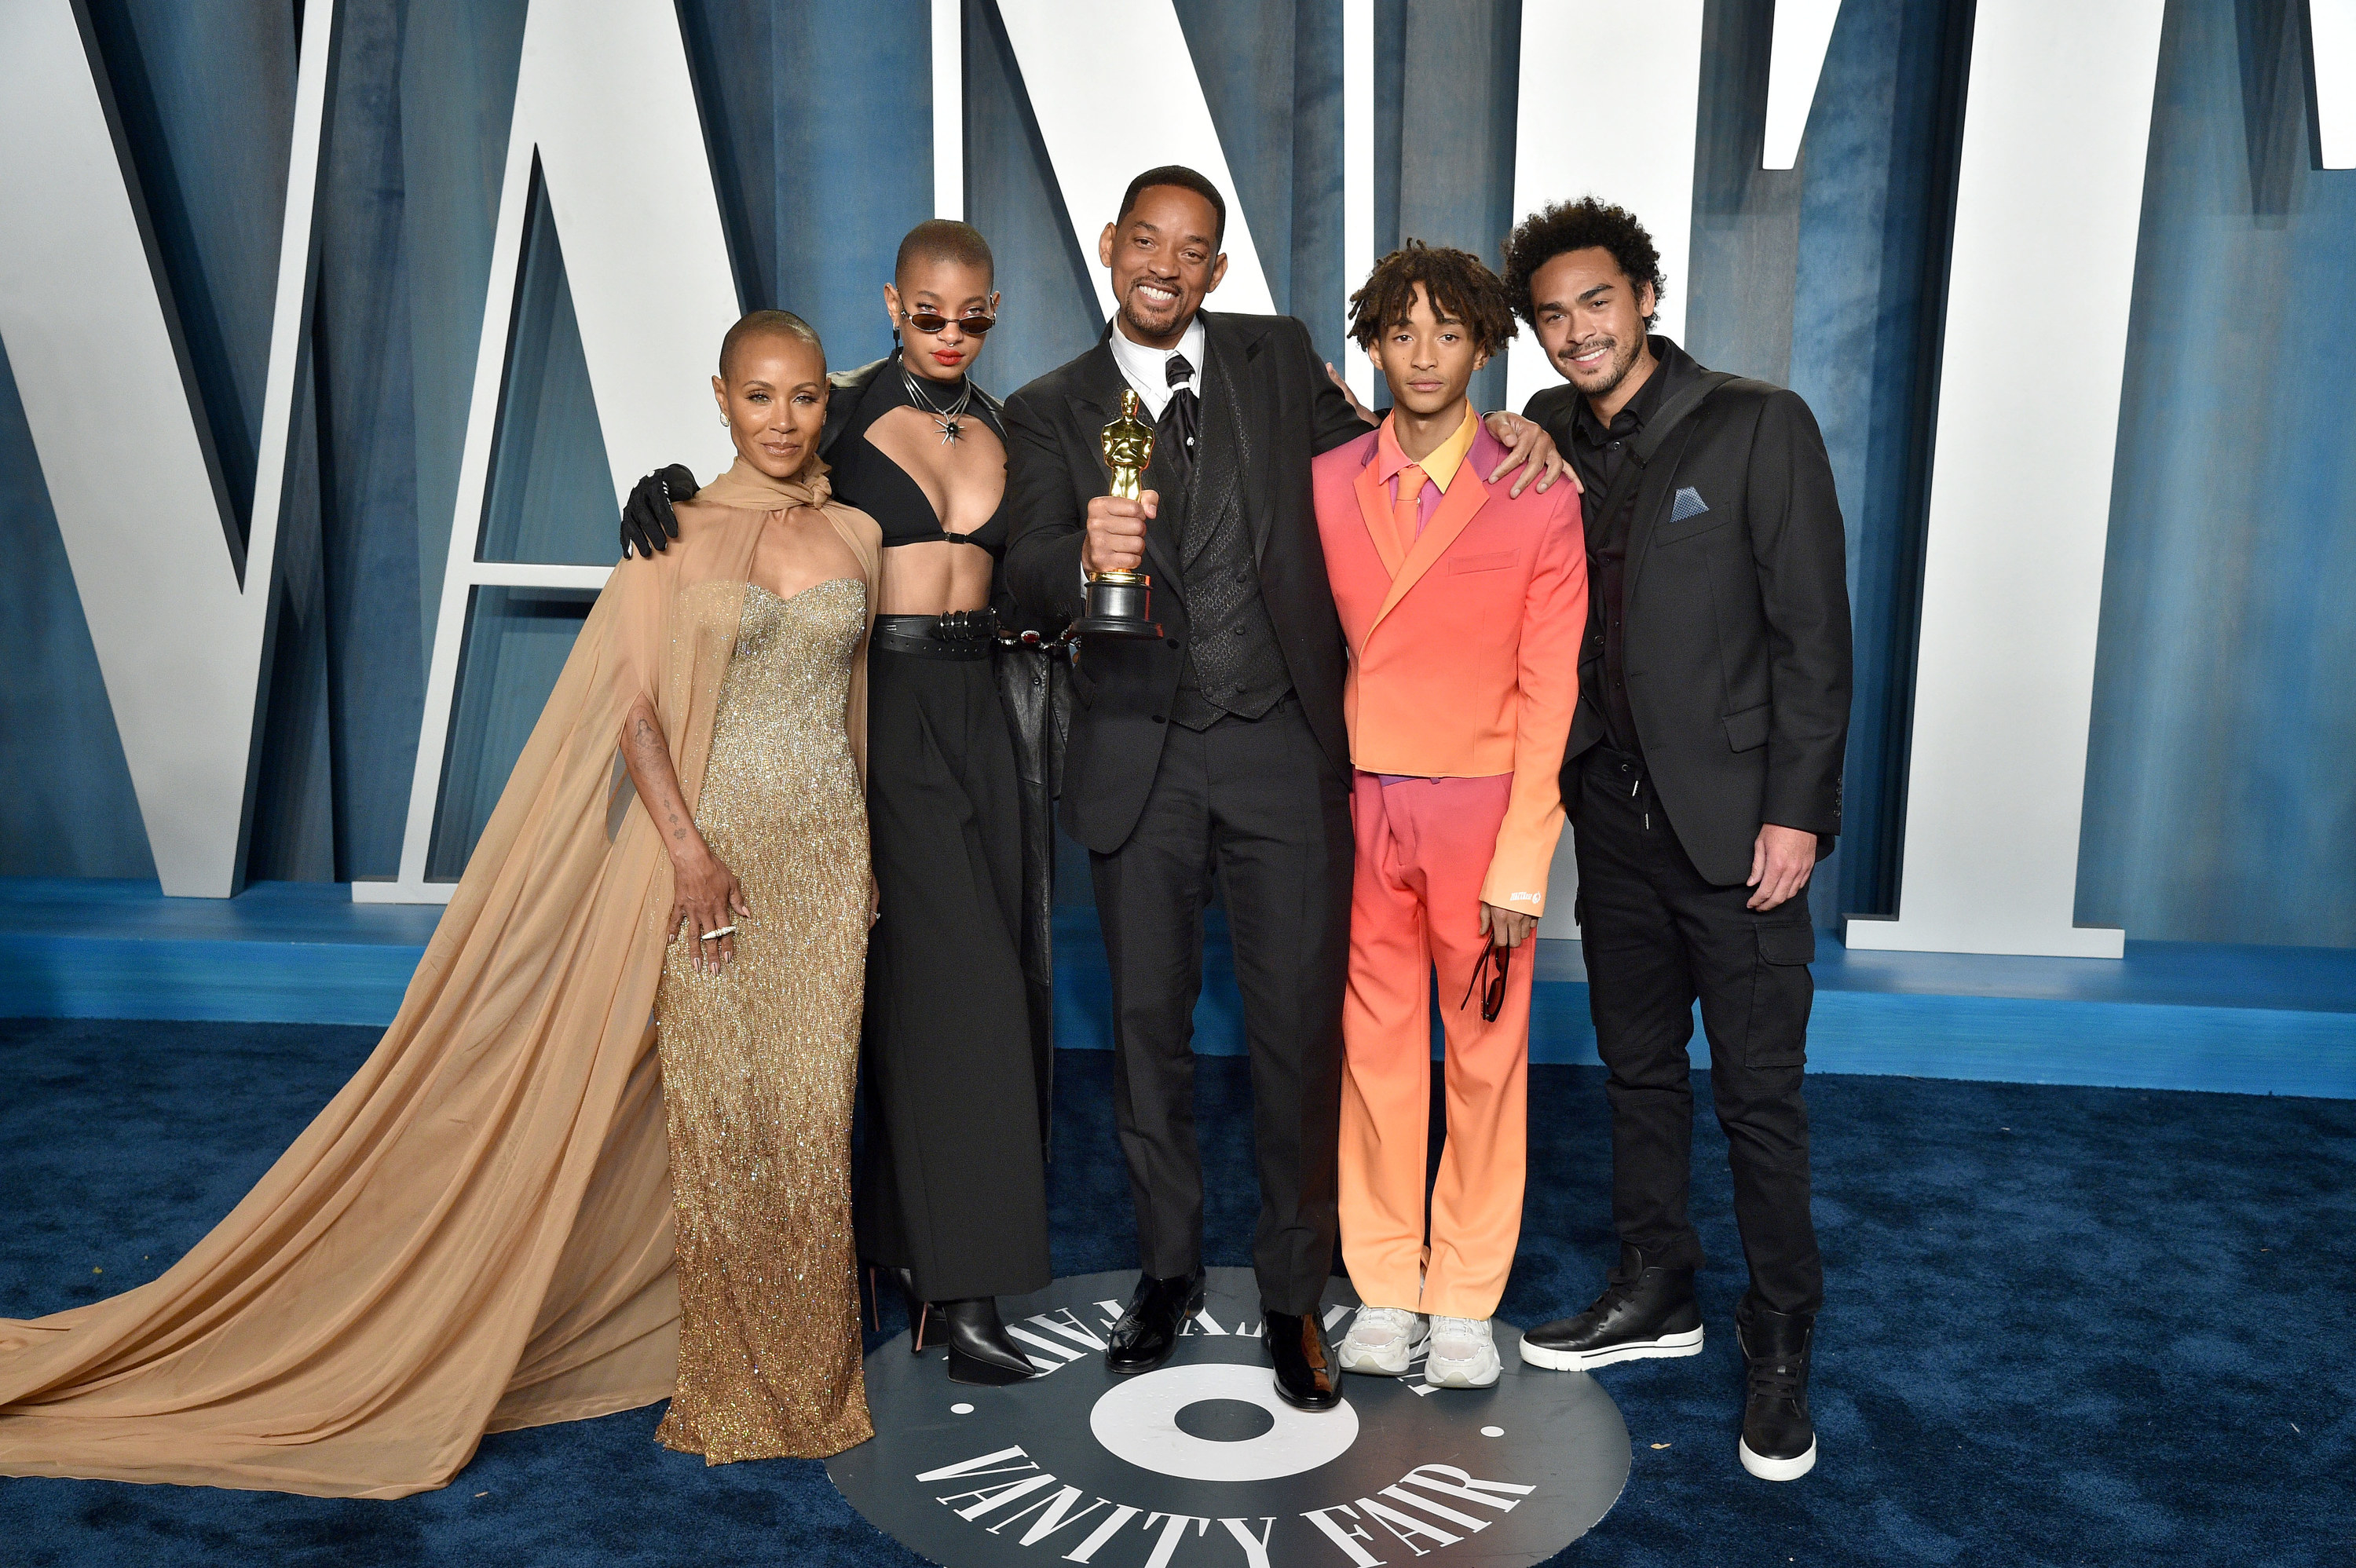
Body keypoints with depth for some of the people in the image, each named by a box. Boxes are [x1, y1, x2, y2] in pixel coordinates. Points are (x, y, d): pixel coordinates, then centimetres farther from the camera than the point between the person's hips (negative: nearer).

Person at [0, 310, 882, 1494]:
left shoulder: (856, 534, 8)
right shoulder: (675, 529, -1)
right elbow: (634, 703, -6)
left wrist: (863, 852, 11)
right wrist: (689, 847, -17)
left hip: (824, 854, 3)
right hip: (707, 846, -3)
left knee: (809, 1111, 6)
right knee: (712, 1111, 1)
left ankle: (806, 1380, 22)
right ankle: (726, 1384, 17)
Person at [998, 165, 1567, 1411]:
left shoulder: (1280, 359, 8)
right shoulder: (1050, 412, 4)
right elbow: (1029, 573, -9)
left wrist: (1495, 424, -1)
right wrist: (1088, 556, -33)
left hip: (1284, 748, 0)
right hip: (1138, 758, 1)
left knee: (1299, 1029, 2)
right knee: (1148, 1023, 12)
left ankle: (1292, 1292, 20)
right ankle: (1168, 1265, 33)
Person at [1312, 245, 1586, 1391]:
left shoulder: (1539, 500, -4)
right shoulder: (1325, 486, 4)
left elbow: (1548, 693, -5)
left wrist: (1520, 864, -10)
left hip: (1482, 805, -1)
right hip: (1358, 803, 2)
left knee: (1486, 1053, 6)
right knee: (1376, 1048, 8)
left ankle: (1466, 1300, 22)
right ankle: (1385, 1289, 24)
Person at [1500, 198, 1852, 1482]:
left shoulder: (1758, 426, -7)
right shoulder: (1544, 441, 7)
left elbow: (1812, 631, -10)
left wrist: (1795, 809, -13)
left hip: (1733, 819, -5)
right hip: (1611, 811, 5)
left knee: (1759, 1092, 1)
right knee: (1637, 1067, 16)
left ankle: (1779, 1349, 17)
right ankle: (1655, 1293, 33)